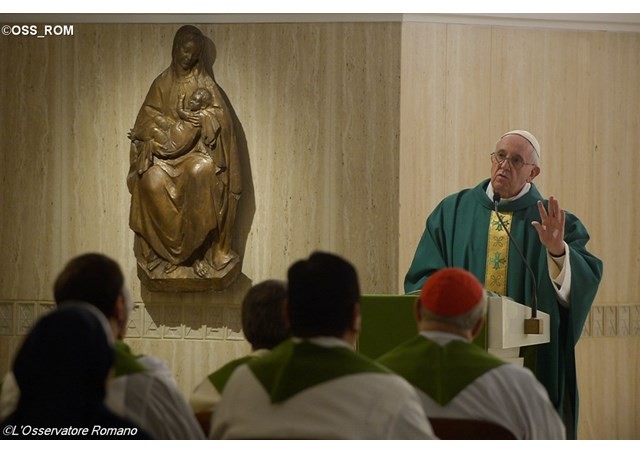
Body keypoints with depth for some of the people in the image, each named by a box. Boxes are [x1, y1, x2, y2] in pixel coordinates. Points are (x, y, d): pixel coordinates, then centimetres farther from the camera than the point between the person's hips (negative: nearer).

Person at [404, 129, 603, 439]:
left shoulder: (550, 221, 6)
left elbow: (584, 284, -7)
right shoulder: (453, 212, 10)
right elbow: (423, 277, 5)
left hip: (529, 359, -1)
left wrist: (558, 250, -26)